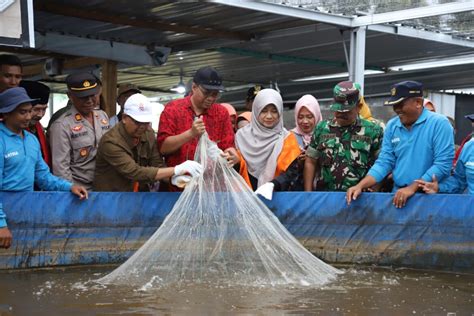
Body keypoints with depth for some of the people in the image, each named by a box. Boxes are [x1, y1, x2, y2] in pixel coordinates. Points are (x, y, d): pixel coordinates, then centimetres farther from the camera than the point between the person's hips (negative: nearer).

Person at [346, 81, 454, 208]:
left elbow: (443, 164, -14)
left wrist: (412, 188, -19)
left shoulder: (439, 123, -8)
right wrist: (360, 186, -7)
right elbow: (384, 162, 7)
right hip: (399, 196, 4)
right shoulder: (391, 126, 7)